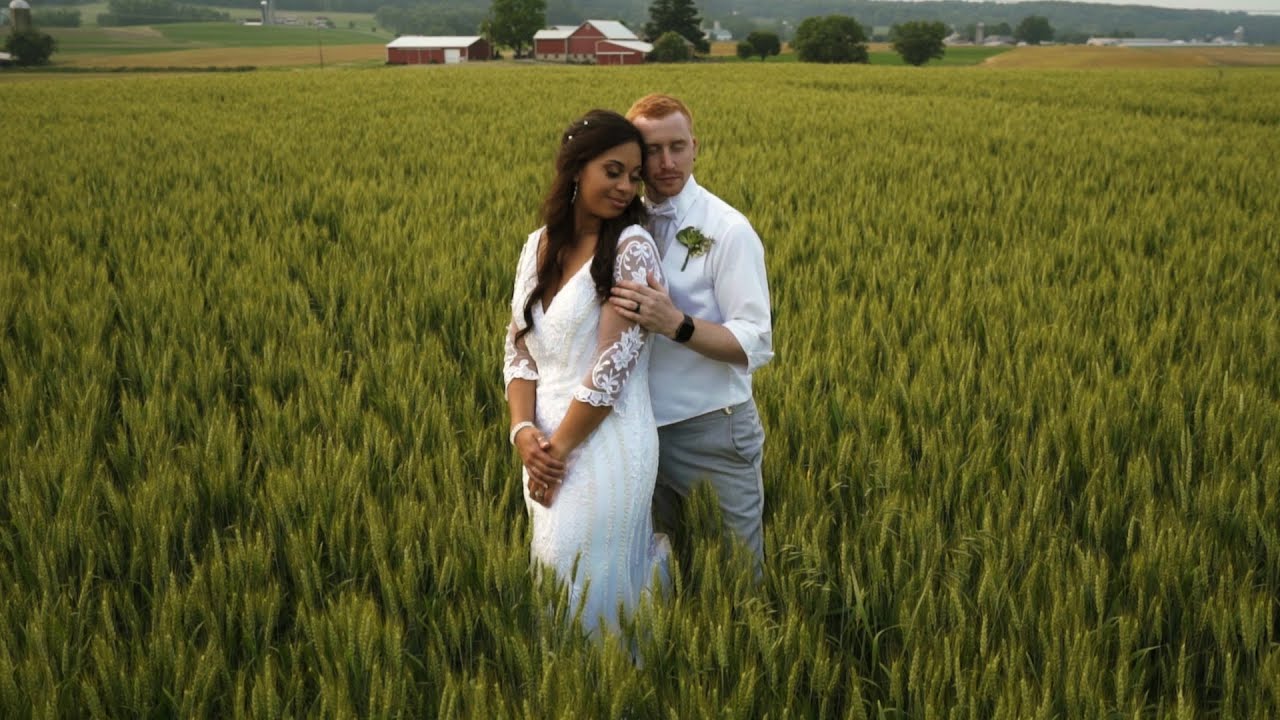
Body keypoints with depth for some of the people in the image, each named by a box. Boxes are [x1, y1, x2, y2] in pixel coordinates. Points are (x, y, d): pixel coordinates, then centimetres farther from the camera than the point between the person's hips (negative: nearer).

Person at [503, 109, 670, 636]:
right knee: (552, 577, 16)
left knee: (586, 592, -1)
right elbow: (518, 349, 6)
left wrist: (559, 448, -11)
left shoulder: (631, 246, -11)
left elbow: (614, 364, -16)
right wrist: (525, 432, -10)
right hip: (546, 448, 6)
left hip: (606, 449, -6)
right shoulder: (539, 247, 7)